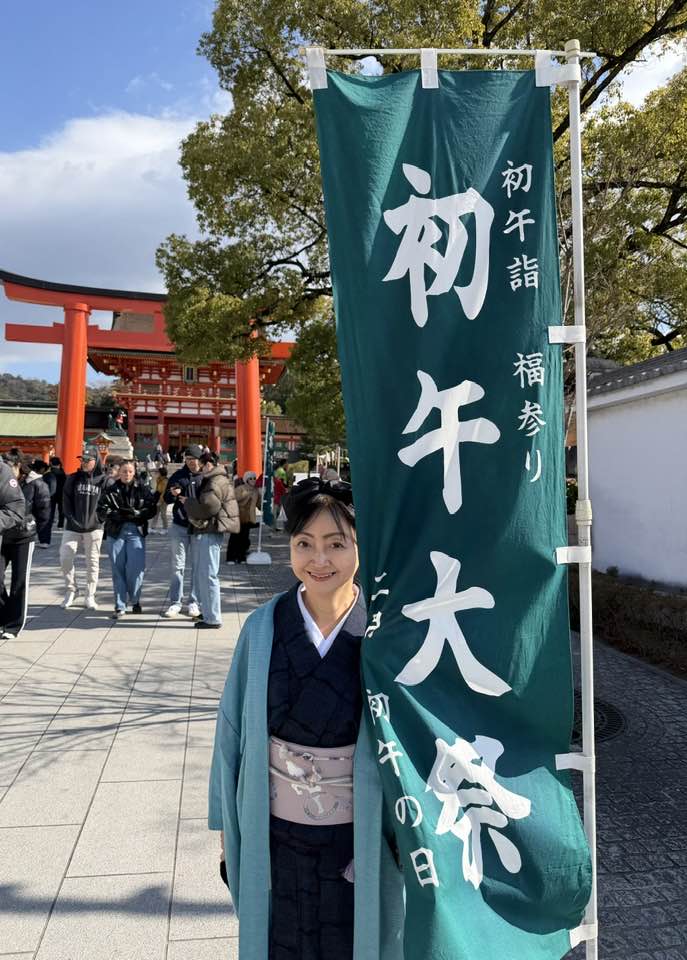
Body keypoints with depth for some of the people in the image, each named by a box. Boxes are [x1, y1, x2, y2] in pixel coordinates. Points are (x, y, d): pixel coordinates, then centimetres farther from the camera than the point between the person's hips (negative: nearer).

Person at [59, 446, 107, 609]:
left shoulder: (103, 480, 0)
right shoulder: (73, 478, 5)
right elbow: (66, 501, 4)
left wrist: (98, 520, -7)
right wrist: (72, 520, -6)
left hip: (94, 528, -1)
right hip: (72, 527, 2)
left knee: (92, 562, 4)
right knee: (65, 557, -5)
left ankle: (90, 596, 14)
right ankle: (71, 590, 17)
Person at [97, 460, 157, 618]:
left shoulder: (142, 489, 8)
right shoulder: (111, 490, 9)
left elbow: (151, 509, 1)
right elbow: (102, 510, 1)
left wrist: (135, 513, -15)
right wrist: (118, 514, -14)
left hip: (136, 532, -1)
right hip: (115, 532, 1)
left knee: (136, 569, -7)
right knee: (118, 570, 2)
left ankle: (135, 601, 15)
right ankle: (120, 606, 11)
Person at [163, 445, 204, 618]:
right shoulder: (178, 476, 6)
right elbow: (166, 499, 10)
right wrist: (173, 494, -13)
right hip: (179, 526, 2)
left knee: (197, 566, 6)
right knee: (177, 566, 4)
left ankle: (194, 602, 16)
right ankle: (175, 602, 12)